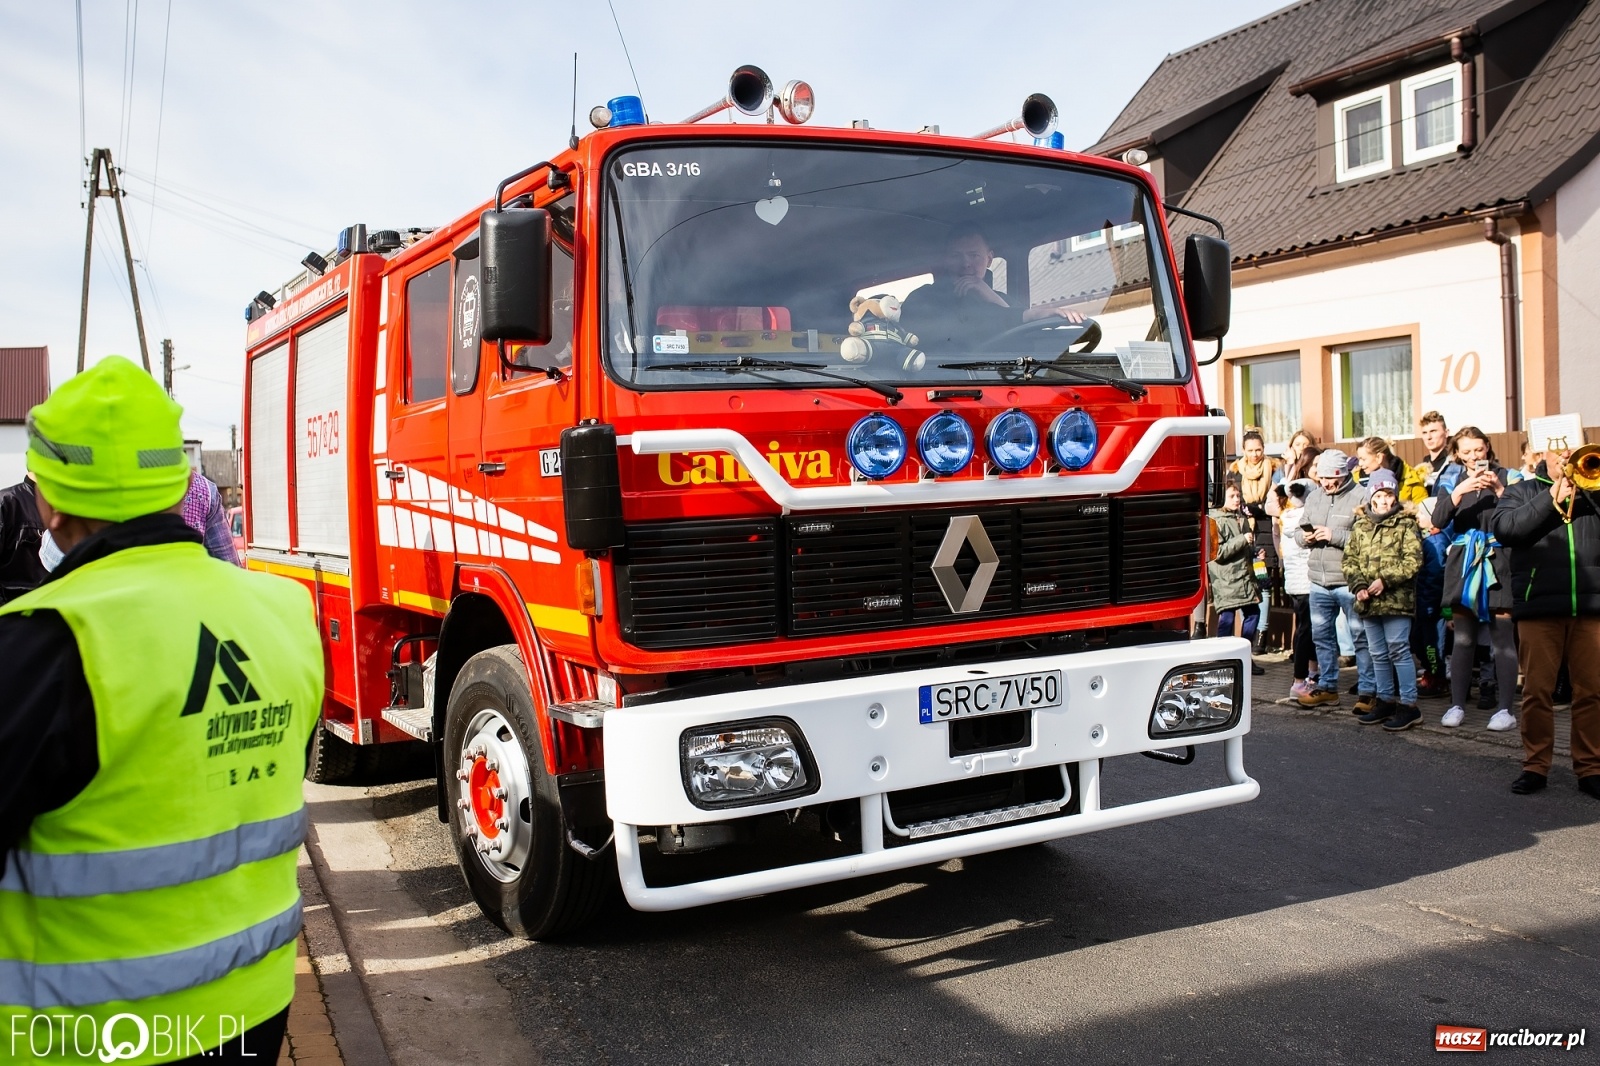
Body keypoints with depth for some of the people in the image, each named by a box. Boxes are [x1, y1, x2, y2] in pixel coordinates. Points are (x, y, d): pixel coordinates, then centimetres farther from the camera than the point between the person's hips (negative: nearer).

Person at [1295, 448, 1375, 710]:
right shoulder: (1314, 496, 11)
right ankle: (1327, 688, 26)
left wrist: (1335, 535, -21)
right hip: (1319, 581, 7)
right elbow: (1298, 531, 17)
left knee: (1361, 637, 1)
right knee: (1322, 636, 15)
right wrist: (1305, 537, -4)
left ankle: (1368, 691, 10)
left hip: (1349, 582, -7)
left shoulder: (1359, 497, -11)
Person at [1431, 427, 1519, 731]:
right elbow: (1438, 520, -6)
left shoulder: (1506, 477, 4)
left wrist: (1499, 489, -19)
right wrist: (1460, 491, -18)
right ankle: (1457, 705, 11)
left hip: (1498, 564, -2)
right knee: (1463, 640, 5)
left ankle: (1505, 709, 2)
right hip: (1464, 565, 2)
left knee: (1502, 641, -3)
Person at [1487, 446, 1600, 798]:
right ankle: (1535, 765, 10)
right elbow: (1502, 528, -8)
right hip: (1540, 605, -1)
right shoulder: (1522, 492, 11)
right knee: (1538, 690, 2)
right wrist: (1550, 499, -11)